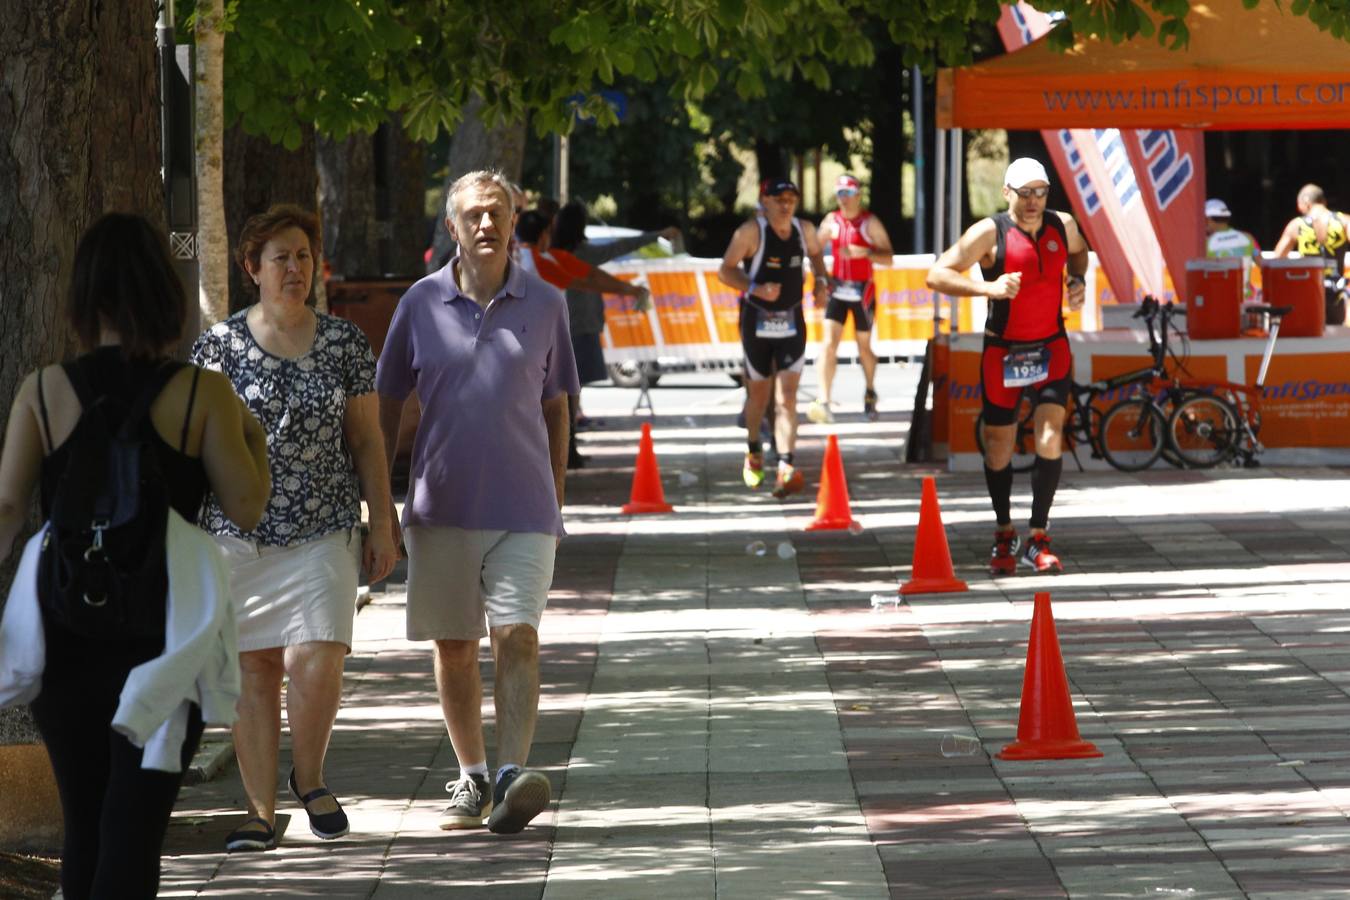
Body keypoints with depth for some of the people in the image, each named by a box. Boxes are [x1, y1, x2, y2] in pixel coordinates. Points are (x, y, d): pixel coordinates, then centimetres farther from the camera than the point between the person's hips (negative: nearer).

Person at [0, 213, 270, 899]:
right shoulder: (201, 394, -6)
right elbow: (246, 506, -5)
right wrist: (254, 440, 14)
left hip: (65, 630, 2)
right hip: (163, 632, -2)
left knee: (82, 825, 16)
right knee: (134, 829, -3)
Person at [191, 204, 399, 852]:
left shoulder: (345, 343, 7)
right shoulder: (219, 344, 2)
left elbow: (366, 439, 10)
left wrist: (381, 524, 6)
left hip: (324, 530, 0)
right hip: (238, 530, 0)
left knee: (316, 662, -13)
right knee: (253, 670, 0)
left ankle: (309, 777, 12)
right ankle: (260, 811, 7)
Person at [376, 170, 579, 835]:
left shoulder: (544, 305, 4)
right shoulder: (422, 304, 3)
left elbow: (554, 406, 13)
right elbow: (387, 404, 9)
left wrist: (556, 499, 12)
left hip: (522, 506, -1)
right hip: (442, 503, 1)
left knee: (517, 636, -14)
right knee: (452, 646, 8)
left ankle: (514, 772, -23)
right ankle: (472, 778, 20)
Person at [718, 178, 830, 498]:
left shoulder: (804, 230, 2)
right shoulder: (751, 231, -11)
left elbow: (815, 253, 24)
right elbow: (725, 270, -11)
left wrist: (821, 281, 5)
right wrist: (755, 288, -26)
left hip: (792, 324, 2)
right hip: (757, 322, -2)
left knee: (787, 396, -12)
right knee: (759, 393, 12)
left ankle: (786, 469, -24)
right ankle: (753, 452, 40)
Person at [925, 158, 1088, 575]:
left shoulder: (1062, 225, -1)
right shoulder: (990, 233, -14)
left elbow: (1078, 251, 24)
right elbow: (937, 275, -17)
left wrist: (1077, 282, 3)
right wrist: (988, 288, -29)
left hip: (1051, 348, 2)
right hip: (1003, 351, -2)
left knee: (1050, 439, -14)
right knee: (998, 447, 6)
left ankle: (1038, 540, -6)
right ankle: (1004, 534, 28)